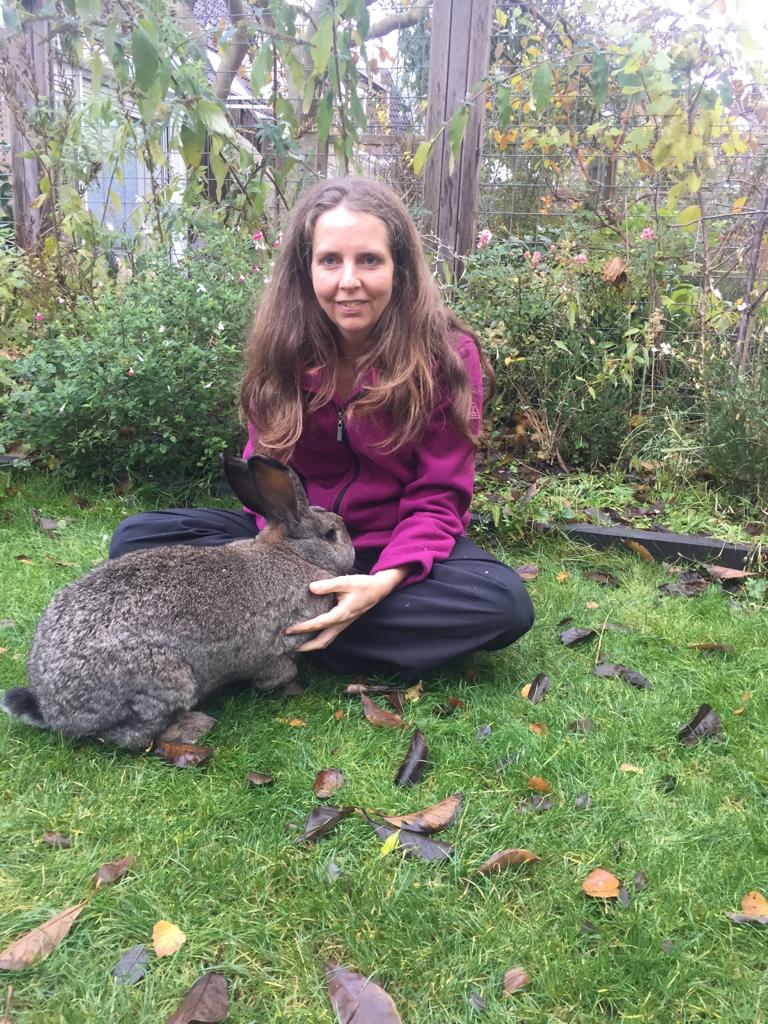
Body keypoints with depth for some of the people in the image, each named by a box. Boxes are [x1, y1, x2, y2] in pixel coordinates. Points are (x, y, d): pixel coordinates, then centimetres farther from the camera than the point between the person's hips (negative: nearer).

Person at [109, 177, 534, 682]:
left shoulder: (447, 354, -15)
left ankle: (282, 624, -27)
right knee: (136, 539, -16)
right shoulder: (281, 346, -8)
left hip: (395, 547, -1)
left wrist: (385, 580, -34)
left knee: (507, 605, -32)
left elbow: (438, 496, -15)